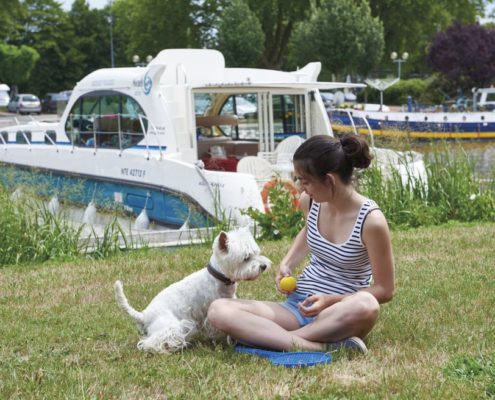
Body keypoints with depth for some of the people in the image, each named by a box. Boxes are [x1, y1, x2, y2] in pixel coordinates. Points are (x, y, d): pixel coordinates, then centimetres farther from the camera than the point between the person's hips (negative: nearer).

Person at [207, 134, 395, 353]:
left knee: (366, 305, -42)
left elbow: (384, 290, -9)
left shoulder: (370, 220, -16)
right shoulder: (310, 202, -1)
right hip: (297, 306, 5)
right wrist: (286, 265, 8)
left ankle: (266, 337, -28)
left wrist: (332, 300, -20)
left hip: (341, 315, -5)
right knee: (219, 310, -19)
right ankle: (318, 347, -35)